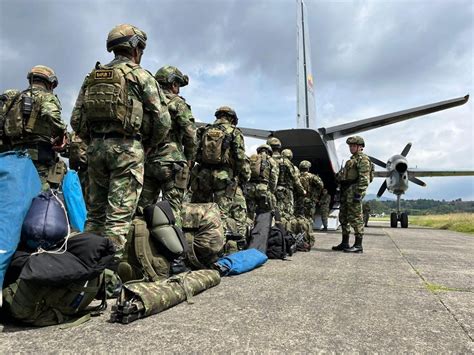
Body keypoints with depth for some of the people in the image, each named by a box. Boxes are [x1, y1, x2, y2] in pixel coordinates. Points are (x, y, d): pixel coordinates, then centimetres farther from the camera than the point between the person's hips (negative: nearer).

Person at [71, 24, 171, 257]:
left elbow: (76, 120, 11)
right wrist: (148, 145, 9)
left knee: (95, 213, 14)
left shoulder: (92, 77, 17)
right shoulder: (141, 76, 1)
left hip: (95, 148, 6)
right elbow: (162, 121, -6)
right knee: (119, 215, -5)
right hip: (127, 148, -5)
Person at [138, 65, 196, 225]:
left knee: (143, 206, 11)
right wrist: (190, 160, 4)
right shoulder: (177, 103, -1)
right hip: (171, 162, -6)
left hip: (147, 162, 6)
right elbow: (190, 135, -8)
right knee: (172, 210, -4)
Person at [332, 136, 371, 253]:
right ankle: (345, 243, 21)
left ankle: (358, 245, 0)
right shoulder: (352, 159, 23)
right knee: (343, 217, 12)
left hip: (354, 190, -10)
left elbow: (364, 179, -17)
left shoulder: (363, 159, -8)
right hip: (346, 191, 10)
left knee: (355, 218, -7)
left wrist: (359, 193, -22)